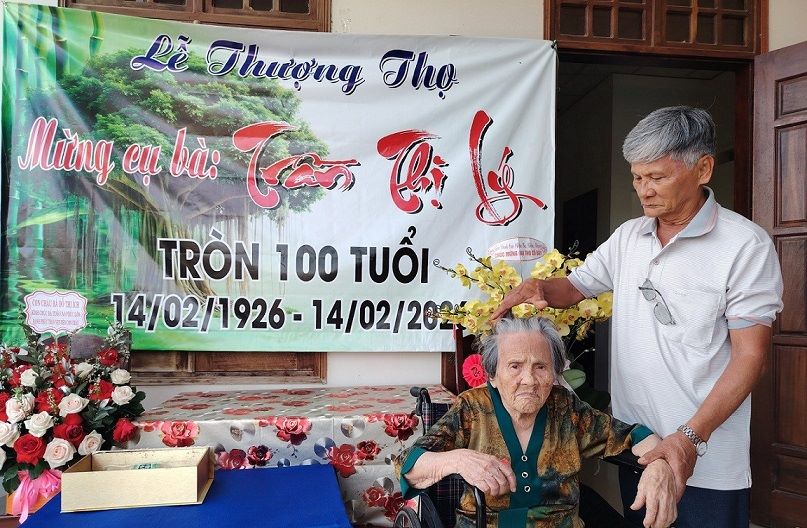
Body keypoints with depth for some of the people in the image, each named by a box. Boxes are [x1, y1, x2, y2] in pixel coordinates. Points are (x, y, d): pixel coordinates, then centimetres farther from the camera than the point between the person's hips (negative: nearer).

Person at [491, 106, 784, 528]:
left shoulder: (746, 246, -12)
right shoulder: (627, 236, 6)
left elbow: (749, 354, -13)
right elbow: (575, 287, 14)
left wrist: (691, 437, -22)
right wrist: (537, 286, -10)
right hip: (633, 445, 6)